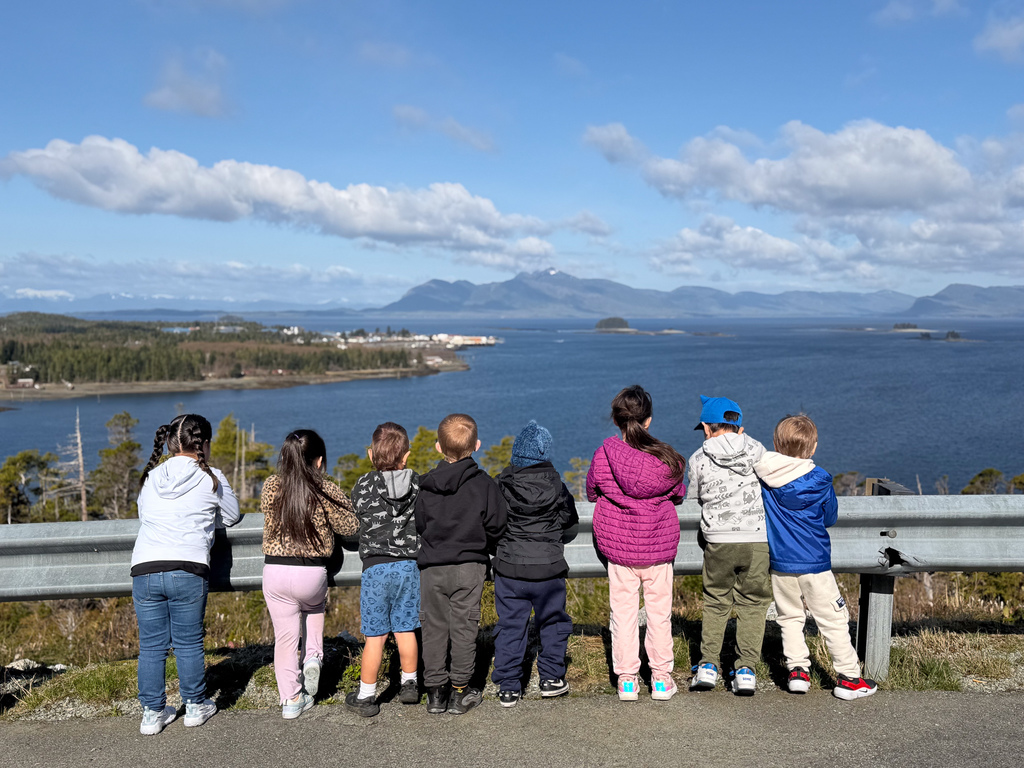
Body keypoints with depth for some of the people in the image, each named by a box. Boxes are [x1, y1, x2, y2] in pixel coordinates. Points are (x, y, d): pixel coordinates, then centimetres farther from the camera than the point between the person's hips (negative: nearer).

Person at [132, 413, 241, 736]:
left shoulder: (150, 478, 13)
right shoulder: (211, 479, 3)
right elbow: (232, 516, 15)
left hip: (145, 570, 3)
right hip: (188, 570, -3)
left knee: (151, 645, 11)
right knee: (189, 643, 10)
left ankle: (152, 713, 20)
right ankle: (195, 706, 23)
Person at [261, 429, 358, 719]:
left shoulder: (271, 487, -2)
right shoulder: (327, 491, -9)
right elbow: (349, 527, -2)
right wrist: (339, 498, 13)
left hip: (275, 571, 1)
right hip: (312, 574, -1)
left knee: (285, 635, 13)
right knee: (314, 608, 33)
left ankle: (291, 700, 17)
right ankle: (313, 657, 15)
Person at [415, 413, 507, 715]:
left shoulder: (426, 486, -1)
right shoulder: (483, 484, -8)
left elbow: (418, 526, 4)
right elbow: (496, 526, -6)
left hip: (431, 568, 2)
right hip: (469, 567, -2)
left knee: (434, 628, 11)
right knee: (464, 627, 6)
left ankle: (435, 692, 17)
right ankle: (460, 692, 12)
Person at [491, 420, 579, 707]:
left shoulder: (503, 483, -6)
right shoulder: (554, 483, -6)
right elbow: (569, 518, 5)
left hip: (509, 567, 1)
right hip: (548, 566, 0)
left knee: (510, 625, 8)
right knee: (553, 622, 17)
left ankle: (508, 688, 10)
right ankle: (551, 678, 23)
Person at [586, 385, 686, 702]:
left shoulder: (603, 455, -10)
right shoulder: (667, 458, -8)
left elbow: (591, 494, 5)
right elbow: (677, 496, 8)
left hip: (618, 547, 0)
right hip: (659, 546, 1)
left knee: (623, 611, 10)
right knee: (659, 611, 12)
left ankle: (627, 680, 16)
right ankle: (661, 679, 20)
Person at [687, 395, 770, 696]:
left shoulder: (699, 459, 0)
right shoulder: (757, 450, 3)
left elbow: (696, 498, 9)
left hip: (718, 541, 0)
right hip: (758, 538, 1)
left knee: (716, 603, 14)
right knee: (752, 604, 10)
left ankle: (708, 665, 11)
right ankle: (745, 670, 6)